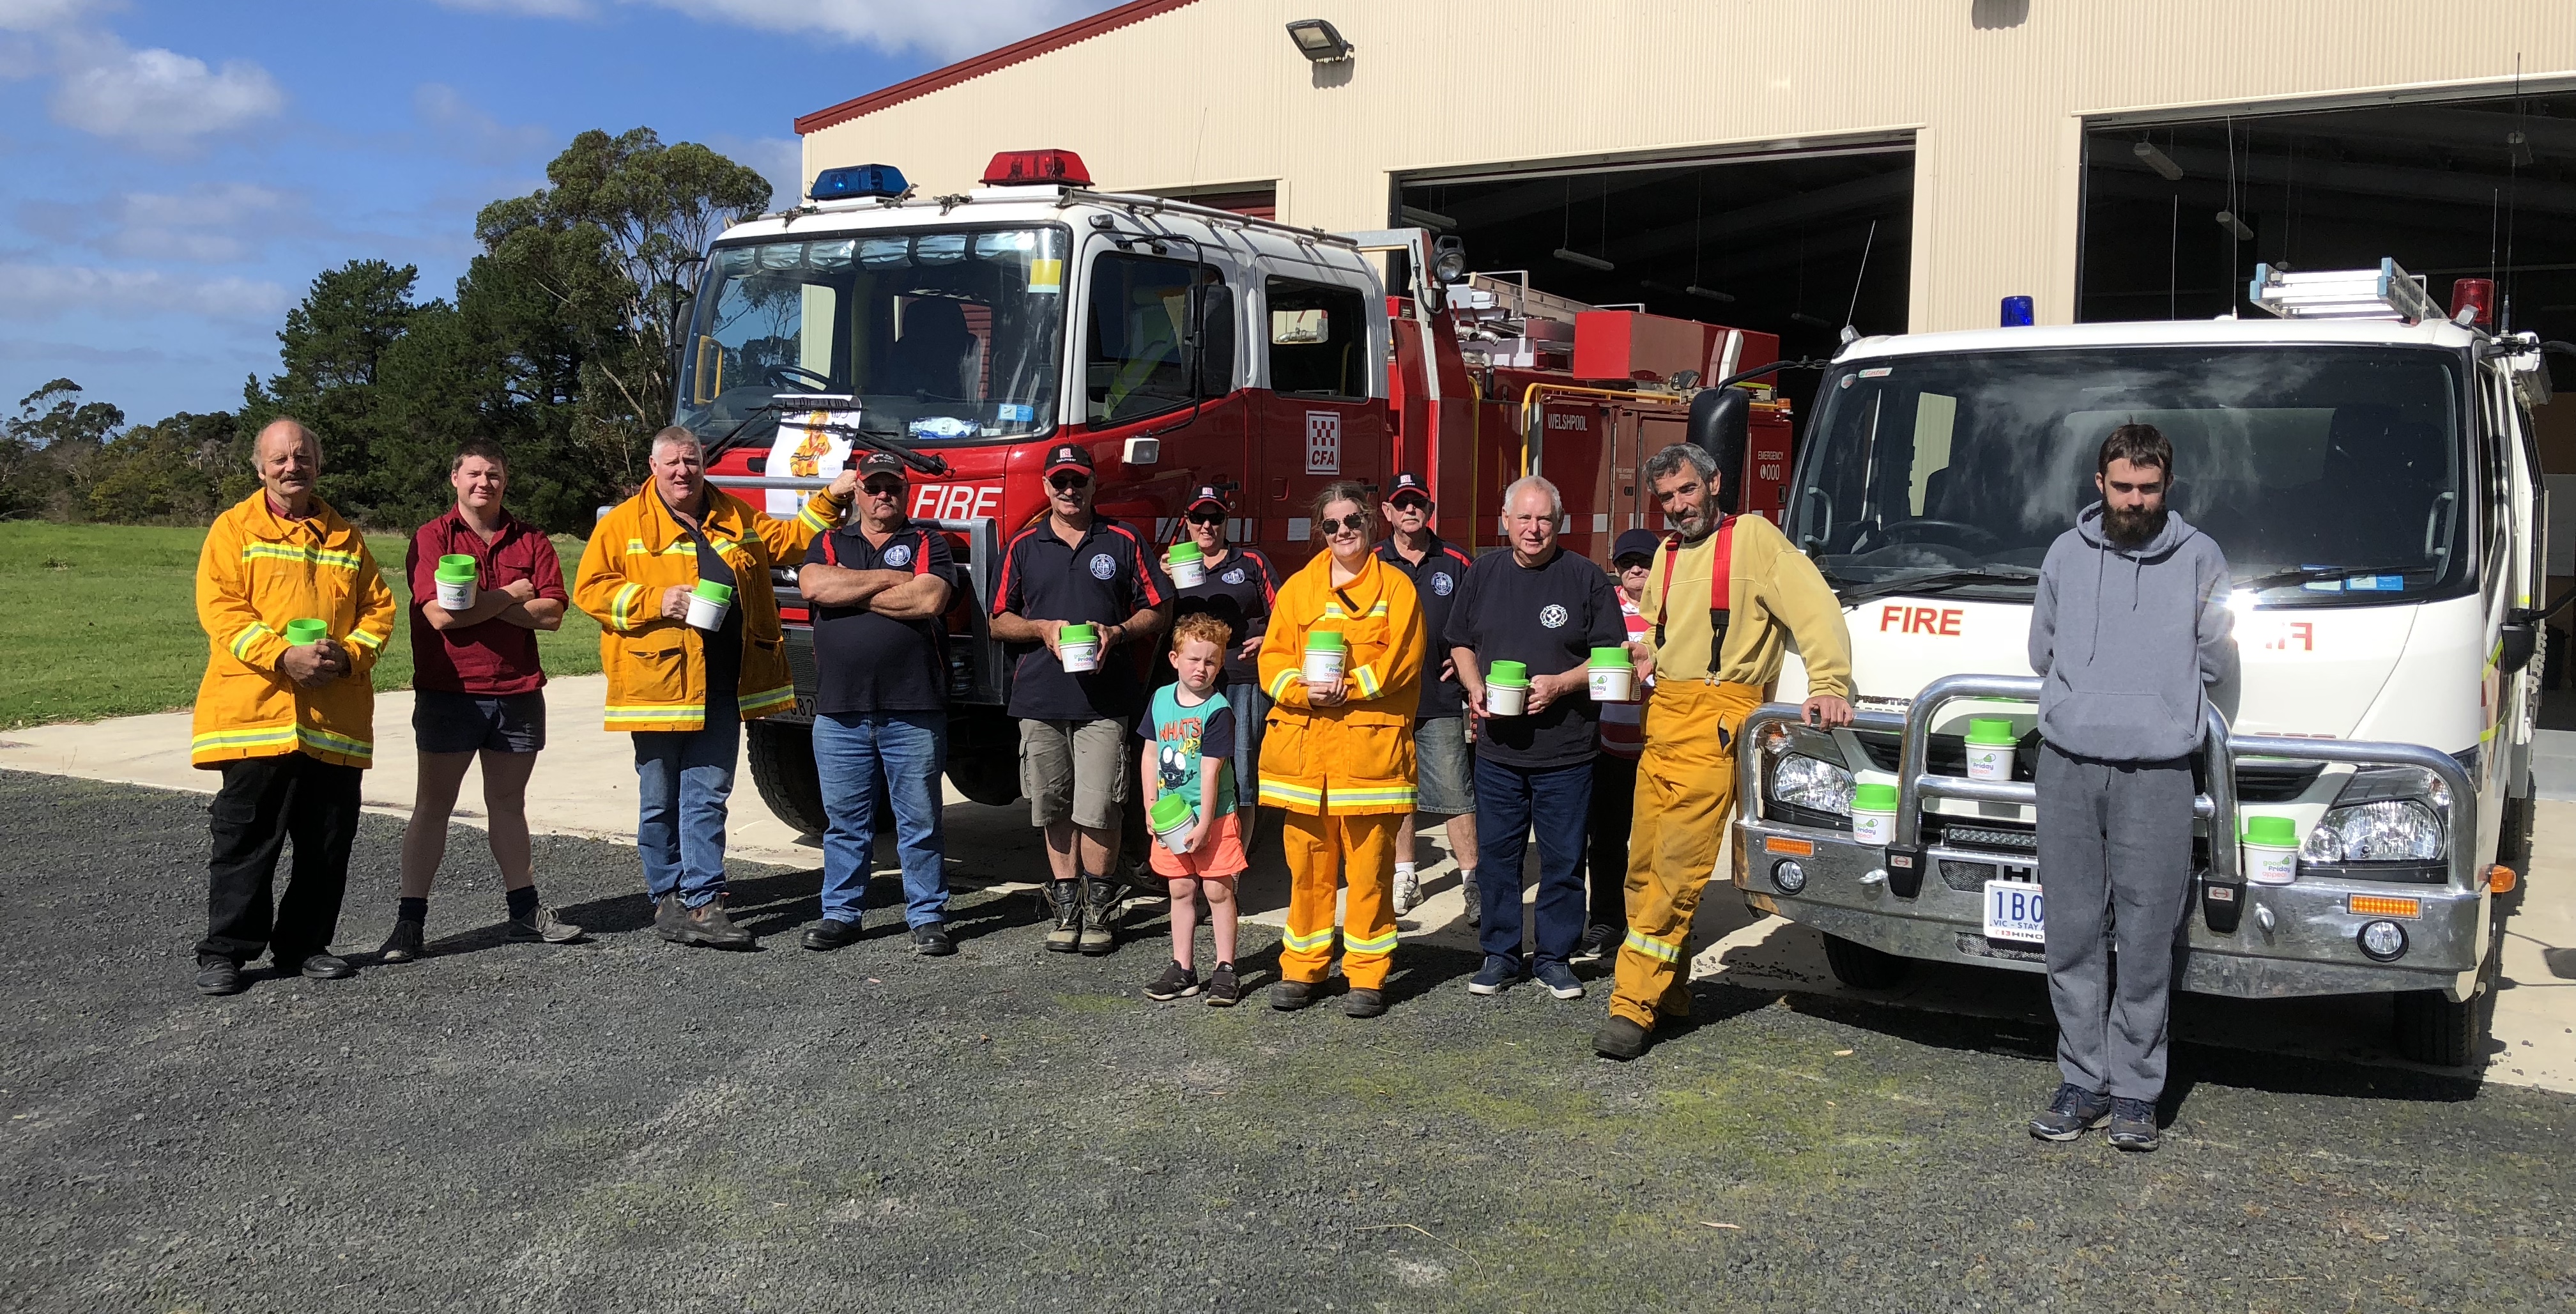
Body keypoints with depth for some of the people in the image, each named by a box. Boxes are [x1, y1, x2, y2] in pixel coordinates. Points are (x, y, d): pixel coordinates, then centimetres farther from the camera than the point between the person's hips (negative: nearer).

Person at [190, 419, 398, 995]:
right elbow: (220, 608, -6)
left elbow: (379, 608, 11)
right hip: (254, 707, -3)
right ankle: (225, 952, 10)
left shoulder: (345, 537, 15)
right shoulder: (234, 528, 4)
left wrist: (349, 654, -8)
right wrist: (282, 655, -19)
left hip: (336, 716, 3)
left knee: (329, 840, 7)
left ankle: (306, 944, 20)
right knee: (247, 835, -1)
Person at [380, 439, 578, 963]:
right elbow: (440, 613, -16)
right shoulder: (432, 538, -2)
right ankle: (409, 922, 4)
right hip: (448, 692, -3)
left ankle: (525, 910, 20)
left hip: (517, 692, 3)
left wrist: (478, 604, -11)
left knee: (508, 803, 13)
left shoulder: (531, 541, 7)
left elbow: (552, 612, -4)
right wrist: (511, 595, -7)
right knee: (432, 806, 1)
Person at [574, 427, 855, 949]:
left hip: (722, 687, 3)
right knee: (659, 802, 7)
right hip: (657, 684, -3)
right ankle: (667, 900, 18)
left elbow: (788, 540, 24)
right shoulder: (624, 523, 1)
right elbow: (590, 588, -3)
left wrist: (831, 499, 15)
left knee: (707, 797, 2)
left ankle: (704, 904, 3)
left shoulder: (736, 517, 15)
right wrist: (655, 601, -15)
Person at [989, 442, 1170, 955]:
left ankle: (1099, 910, 7)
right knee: (1055, 810, 7)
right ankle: (1066, 907, 16)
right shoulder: (1024, 547, 11)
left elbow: (1158, 611, 8)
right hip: (1040, 698, 2)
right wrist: (1043, 628, -6)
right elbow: (1000, 620, 13)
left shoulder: (1124, 542, 7)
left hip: (1104, 699, -2)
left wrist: (1117, 632, -10)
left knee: (1098, 809, -6)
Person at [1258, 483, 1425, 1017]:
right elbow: (1273, 658, 7)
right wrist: (1305, 691, -11)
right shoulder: (1297, 588, 14)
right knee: (1307, 862, 7)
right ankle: (1302, 968, 18)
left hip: (1370, 746, -3)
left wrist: (1349, 687, -15)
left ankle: (1368, 975, 9)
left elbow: (1401, 660, -4)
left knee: (1370, 866, 0)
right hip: (1303, 744, 3)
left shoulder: (1396, 587, 6)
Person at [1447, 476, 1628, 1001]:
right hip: (1497, 747, 3)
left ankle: (1554, 957, 17)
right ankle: (1499, 954, 20)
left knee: (1563, 859, 4)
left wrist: (1560, 685, -16)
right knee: (1496, 854, 8)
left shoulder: (1586, 578, -3)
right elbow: (1461, 642, 17)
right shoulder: (1484, 574, 8)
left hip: (1566, 752, -3)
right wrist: (1475, 688, -1)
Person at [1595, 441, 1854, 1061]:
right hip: (1661, 715, 8)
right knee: (1644, 865, 7)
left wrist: (1829, 684, -27)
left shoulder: (1752, 538, -3)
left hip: (1716, 718, -8)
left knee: (1677, 869, -10)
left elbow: (1813, 607, -15)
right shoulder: (1667, 554, 21)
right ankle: (1668, 991, 19)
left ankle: (1634, 1005, -8)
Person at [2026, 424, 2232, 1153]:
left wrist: (2158, 698, 10)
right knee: (2073, 935, 4)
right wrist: (2088, 695, 13)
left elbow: (2217, 662, 12)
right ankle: (2083, 1082, 12)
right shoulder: (2066, 554, 13)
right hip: (2068, 764, 2)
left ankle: (2135, 1091, 8)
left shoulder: (2199, 558, 8)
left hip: (2158, 771, -2)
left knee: (2146, 942, -2)